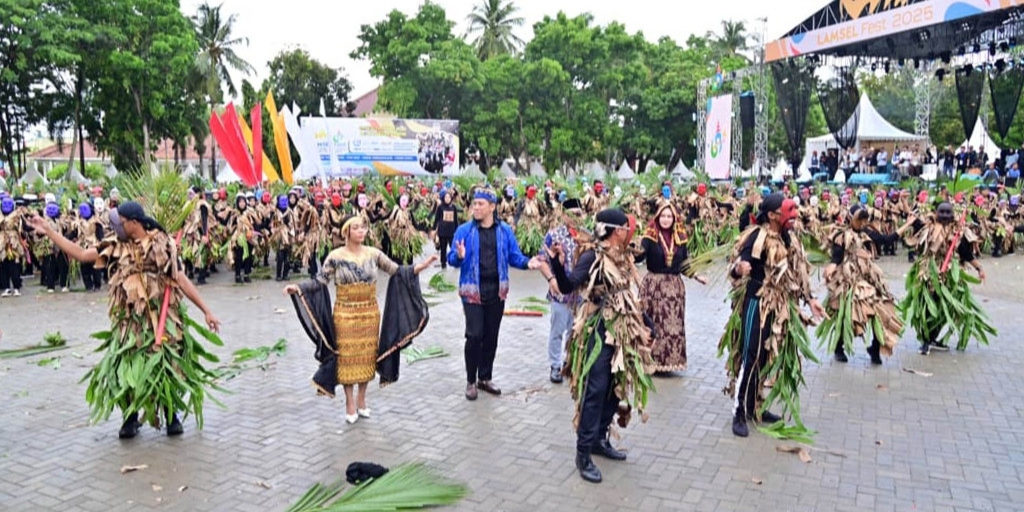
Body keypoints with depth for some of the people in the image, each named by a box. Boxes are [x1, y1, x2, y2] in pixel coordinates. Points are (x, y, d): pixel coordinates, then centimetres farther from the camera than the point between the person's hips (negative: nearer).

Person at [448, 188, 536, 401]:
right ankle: (471, 381, 11)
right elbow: (452, 259, -6)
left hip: (497, 290, 3)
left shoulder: (505, 230, 2)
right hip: (473, 290, -3)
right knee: (475, 335, -6)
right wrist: (459, 256, -28)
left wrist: (527, 263, -16)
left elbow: (514, 256, 4)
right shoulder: (464, 230, -5)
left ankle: (485, 378, 26)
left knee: (491, 336, 11)